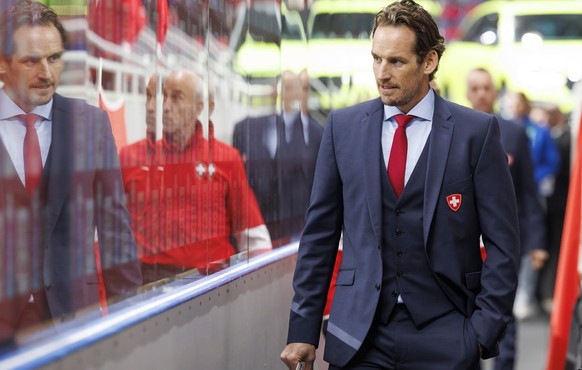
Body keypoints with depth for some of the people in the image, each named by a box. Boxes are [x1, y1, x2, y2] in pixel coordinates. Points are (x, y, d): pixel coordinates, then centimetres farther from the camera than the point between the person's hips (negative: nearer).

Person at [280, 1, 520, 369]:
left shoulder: (477, 131, -2)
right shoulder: (343, 126, 5)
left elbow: (502, 242, -1)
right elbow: (320, 232, 7)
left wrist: (483, 333, -8)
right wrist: (303, 329, 3)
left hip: (443, 338, -2)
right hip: (359, 337, 2)